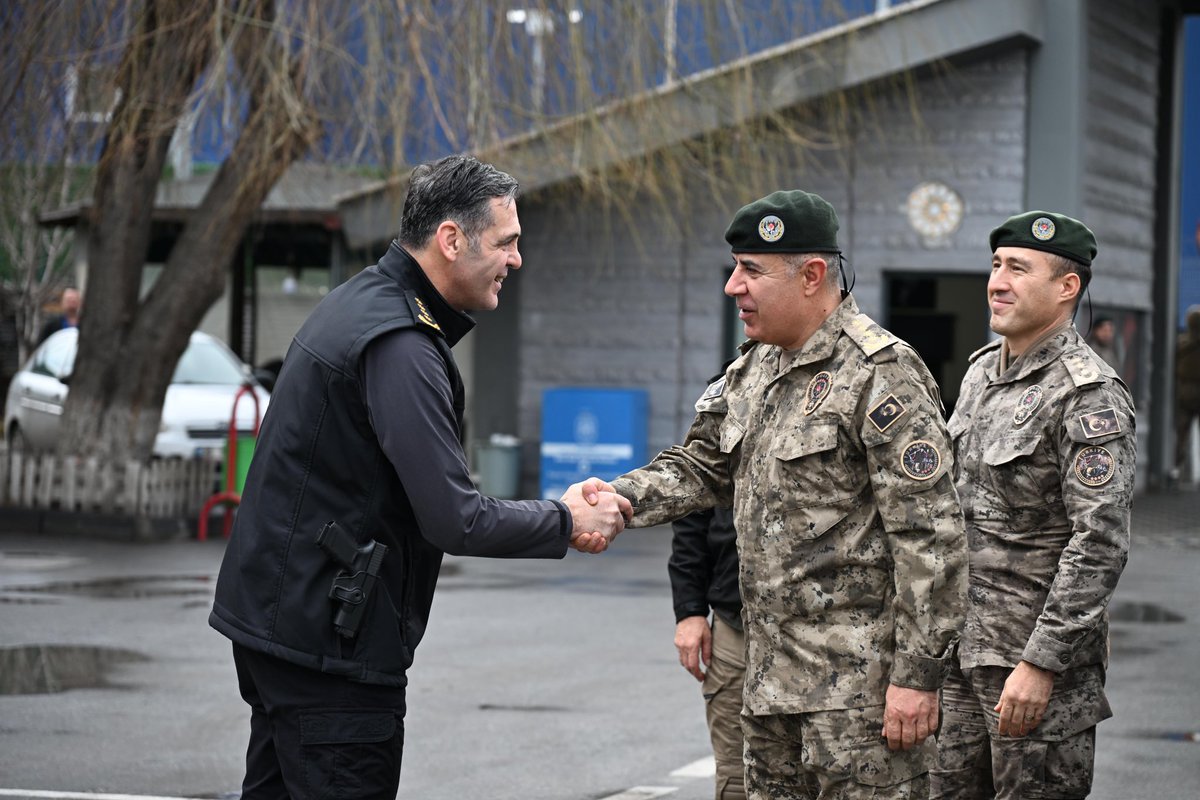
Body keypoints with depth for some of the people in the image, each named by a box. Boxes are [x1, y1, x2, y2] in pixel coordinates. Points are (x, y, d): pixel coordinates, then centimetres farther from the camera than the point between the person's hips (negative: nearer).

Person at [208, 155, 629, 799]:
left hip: (273, 617, 11)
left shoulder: (361, 301, 12)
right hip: (329, 637, -11)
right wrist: (566, 523, -7)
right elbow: (456, 522, -22)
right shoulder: (399, 347, -21)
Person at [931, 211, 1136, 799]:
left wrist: (1041, 664, -23)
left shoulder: (1089, 395, -15)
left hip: (1045, 648, -8)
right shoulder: (982, 370, 12)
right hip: (963, 648, 8)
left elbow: (1100, 546, -21)